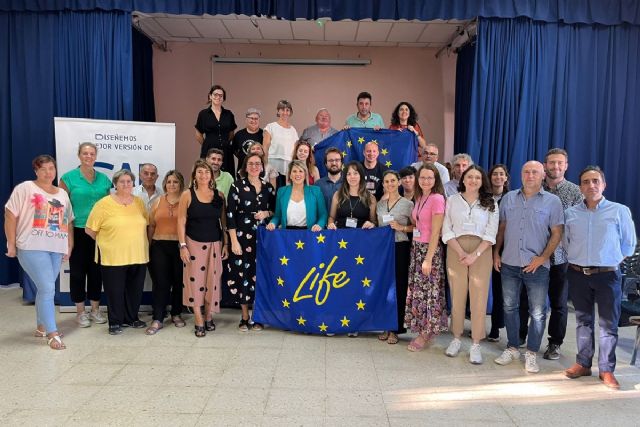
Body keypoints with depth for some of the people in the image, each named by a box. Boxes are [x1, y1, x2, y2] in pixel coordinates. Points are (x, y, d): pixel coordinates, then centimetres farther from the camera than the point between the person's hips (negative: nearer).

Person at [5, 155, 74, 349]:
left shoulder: (62, 194, 15)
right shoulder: (25, 188, -2)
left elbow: (69, 222, 18)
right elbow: (10, 216, -5)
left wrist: (69, 246, 14)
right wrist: (11, 244, -8)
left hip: (56, 249, 6)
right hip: (32, 248, -5)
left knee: (45, 289, 14)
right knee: (47, 289, -10)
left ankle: (41, 327, 28)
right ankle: (52, 334, -4)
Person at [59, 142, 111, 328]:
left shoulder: (104, 179, 7)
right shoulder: (68, 178, -3)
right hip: (77, 231, -3)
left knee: (96, 270, 9)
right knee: (78, 271, 5)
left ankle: (95, 309, 22)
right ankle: (80, 311, 17)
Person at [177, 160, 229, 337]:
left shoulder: (219, 195, 3)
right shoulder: (187, 195, -3)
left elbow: (224, 221, 6)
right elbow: (181, 222, -3)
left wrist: (226, 243, 2)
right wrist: (183, 246, -9)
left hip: (215, 244, 2)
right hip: (194, 243, -2)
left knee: (212, 280, 6)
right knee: (195, 280, 0)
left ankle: (208, 317, 22)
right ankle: (199, 322, 9)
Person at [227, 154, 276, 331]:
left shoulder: (268, 187, 8)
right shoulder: (237, 186, -2)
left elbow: (275, 210, 16)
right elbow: (230, 214, -5)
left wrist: (266, 213, -8)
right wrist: (234, 241, -11)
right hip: (242, 237, -2)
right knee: (242, 273, 0)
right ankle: (244, 316, 14)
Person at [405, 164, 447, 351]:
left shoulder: (437, 198, -13)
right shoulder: (419, 198, 11)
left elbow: (435, 232, -16)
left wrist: (428, 259, -17)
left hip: (429, 249, -8)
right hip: (416, 248, 8)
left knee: (427, 290, 1)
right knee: (417, 290, 10)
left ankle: (426, 333, 15)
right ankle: (424, 330, 23)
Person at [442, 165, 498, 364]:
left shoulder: (490, 203, 8)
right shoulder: (452, 200, 8)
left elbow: (491, 233, 0)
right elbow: (447, 230, 1)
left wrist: (475, 254, -12)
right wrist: (461, 252, -11)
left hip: (481, 252, 0)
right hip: (456, 251, 0)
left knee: (479, 297, -1)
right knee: (457, 296, 4)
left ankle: (476, 344, 7)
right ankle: (456, 338, 18)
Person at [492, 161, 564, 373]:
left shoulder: (552, 201, -1)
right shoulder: (509, 198, 8)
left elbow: (556, 233, -3)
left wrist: (543, 258, -12)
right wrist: (496, 253, 6)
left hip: (537, 266, -3)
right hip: (509, 264, 3)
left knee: (538, 312, 3)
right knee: (509, 307, 11)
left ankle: (531, 353, 17)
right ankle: (512, 348, 26)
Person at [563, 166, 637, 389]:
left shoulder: (620, 211, -3)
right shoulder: (570, 213, 3)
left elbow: (628, 244, 5)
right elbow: (566, 243, 13)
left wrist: (610, 260, 7)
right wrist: (578, 259, 8)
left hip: (607, 275, -2)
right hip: (577, 274, 2)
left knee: (608, 324, 3)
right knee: (583, 320, 12)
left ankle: (606, 369, 15)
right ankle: (583, 363, 23)